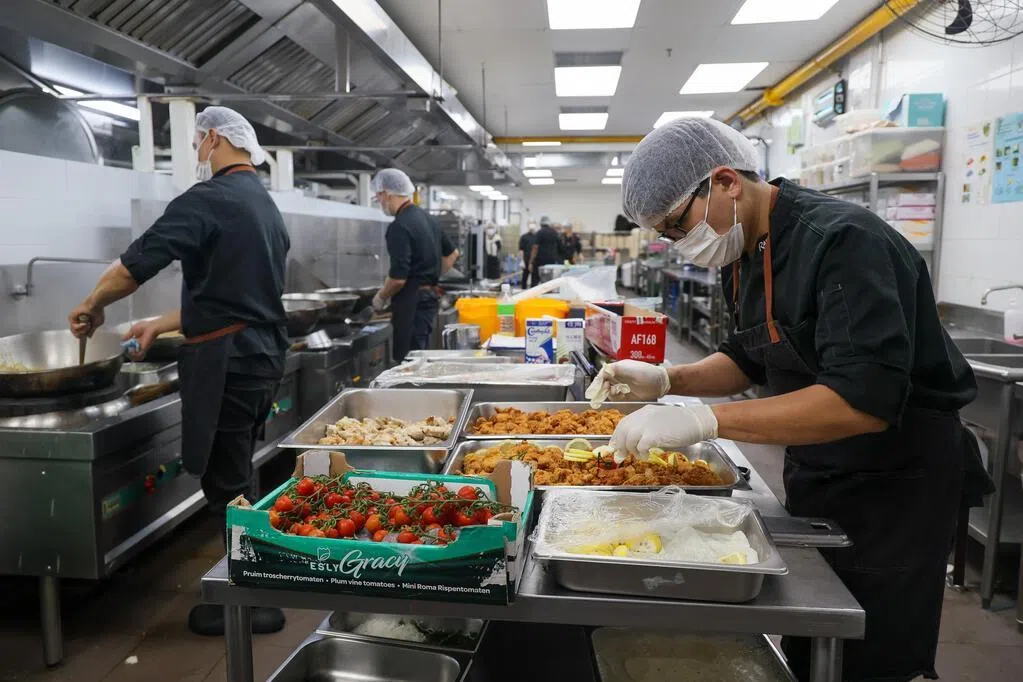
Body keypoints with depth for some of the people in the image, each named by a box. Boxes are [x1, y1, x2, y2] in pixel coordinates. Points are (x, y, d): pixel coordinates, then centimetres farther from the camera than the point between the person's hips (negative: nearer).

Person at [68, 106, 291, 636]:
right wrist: (160, 325, 25)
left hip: (225, 361, -9)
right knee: (237, 476, 19)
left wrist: (91, 306, 3)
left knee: (226, 483, 2)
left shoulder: (210, 199, -12)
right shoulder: (266, 206, 16)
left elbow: (137, 263, -16)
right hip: (262, 354, 9)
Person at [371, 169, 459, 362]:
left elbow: (398, 278, -22)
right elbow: (452, 254, 22)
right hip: (429, 297, 9)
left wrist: (381, 298, -5)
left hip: (412, 302, -9)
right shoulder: (426, 218, 11)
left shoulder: (400, 227, -18)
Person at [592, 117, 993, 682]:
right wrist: (667, 381, -5)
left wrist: (705, 420, -38)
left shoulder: (844, 241, -26)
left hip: (895, 487, -8)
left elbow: (864, 400, -35)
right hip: (813, 479, 8)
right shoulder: (743, 253, 1)